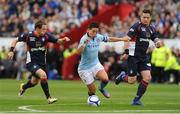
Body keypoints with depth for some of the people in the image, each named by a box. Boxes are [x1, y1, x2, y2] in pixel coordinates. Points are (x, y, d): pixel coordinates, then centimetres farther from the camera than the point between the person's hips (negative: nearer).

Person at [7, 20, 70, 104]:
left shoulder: (46, 36, -7)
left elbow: (57, 41, -7)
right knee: (43, 75, -28)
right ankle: (49, 98, -19)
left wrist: (64, 39, -28)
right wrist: (11, 51, -11)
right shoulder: (28, 35, -13)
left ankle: (23, 87, 55)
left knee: (34, 82, 19)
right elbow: (15, 40, -1)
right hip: (31, 62, -5)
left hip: (42, 63, 5)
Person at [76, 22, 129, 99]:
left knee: (105, 79, -21)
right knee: (92, 90, -1)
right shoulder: (84, 39, -22)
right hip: (85, 68, -5)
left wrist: (122, 39, 15)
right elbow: (78, 52, -35)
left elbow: (110, 39, 14)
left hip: (96, 64, 5)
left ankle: (101, 89, 13)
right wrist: (84, 44, -52)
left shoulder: (98, 37, -3)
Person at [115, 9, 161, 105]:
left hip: (144, 57, 6)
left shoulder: (152, 29, 9)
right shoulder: (137, 26, -12)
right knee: (132, 81, -6)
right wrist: (126, 52, -26)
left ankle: (136, 100, 3)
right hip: (133, 56, -6)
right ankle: (122, 76, 31)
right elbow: (127, 38, -17)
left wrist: (158, 43, -11)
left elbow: (156, 40, 14)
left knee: (147, 78, -8)